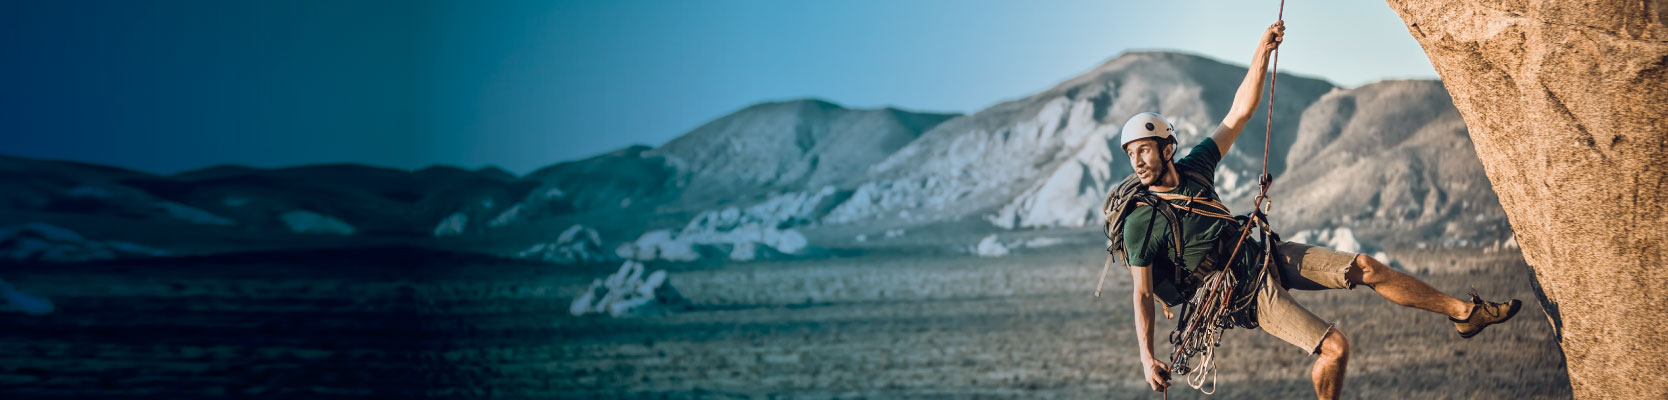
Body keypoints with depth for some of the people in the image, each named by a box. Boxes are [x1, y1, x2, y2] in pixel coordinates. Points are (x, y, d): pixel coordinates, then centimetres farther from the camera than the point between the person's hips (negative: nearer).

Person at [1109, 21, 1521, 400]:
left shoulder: (1193, 167, -3)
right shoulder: (1140, 221, -18)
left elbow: (1239, 113, 2)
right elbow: (1142, 293, -16)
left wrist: (1262, 53, -7)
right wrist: (1147, 358, -25)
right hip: (1244, 290, -6)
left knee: (1365, 268, -1)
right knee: (1334, 347, -16)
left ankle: (1464, 311, 12)